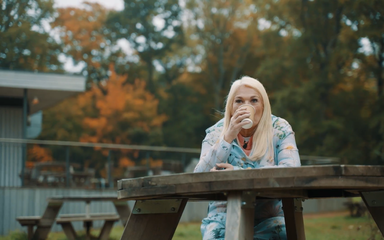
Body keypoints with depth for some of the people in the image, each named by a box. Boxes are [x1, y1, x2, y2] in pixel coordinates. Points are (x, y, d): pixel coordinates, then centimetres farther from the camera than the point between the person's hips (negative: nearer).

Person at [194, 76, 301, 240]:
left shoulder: (279, 129, -1)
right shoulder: (216, 132, 2)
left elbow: (292, 170, -17)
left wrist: (238, 172, -22)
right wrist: (228, 138, -20)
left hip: (269, 217, 1)